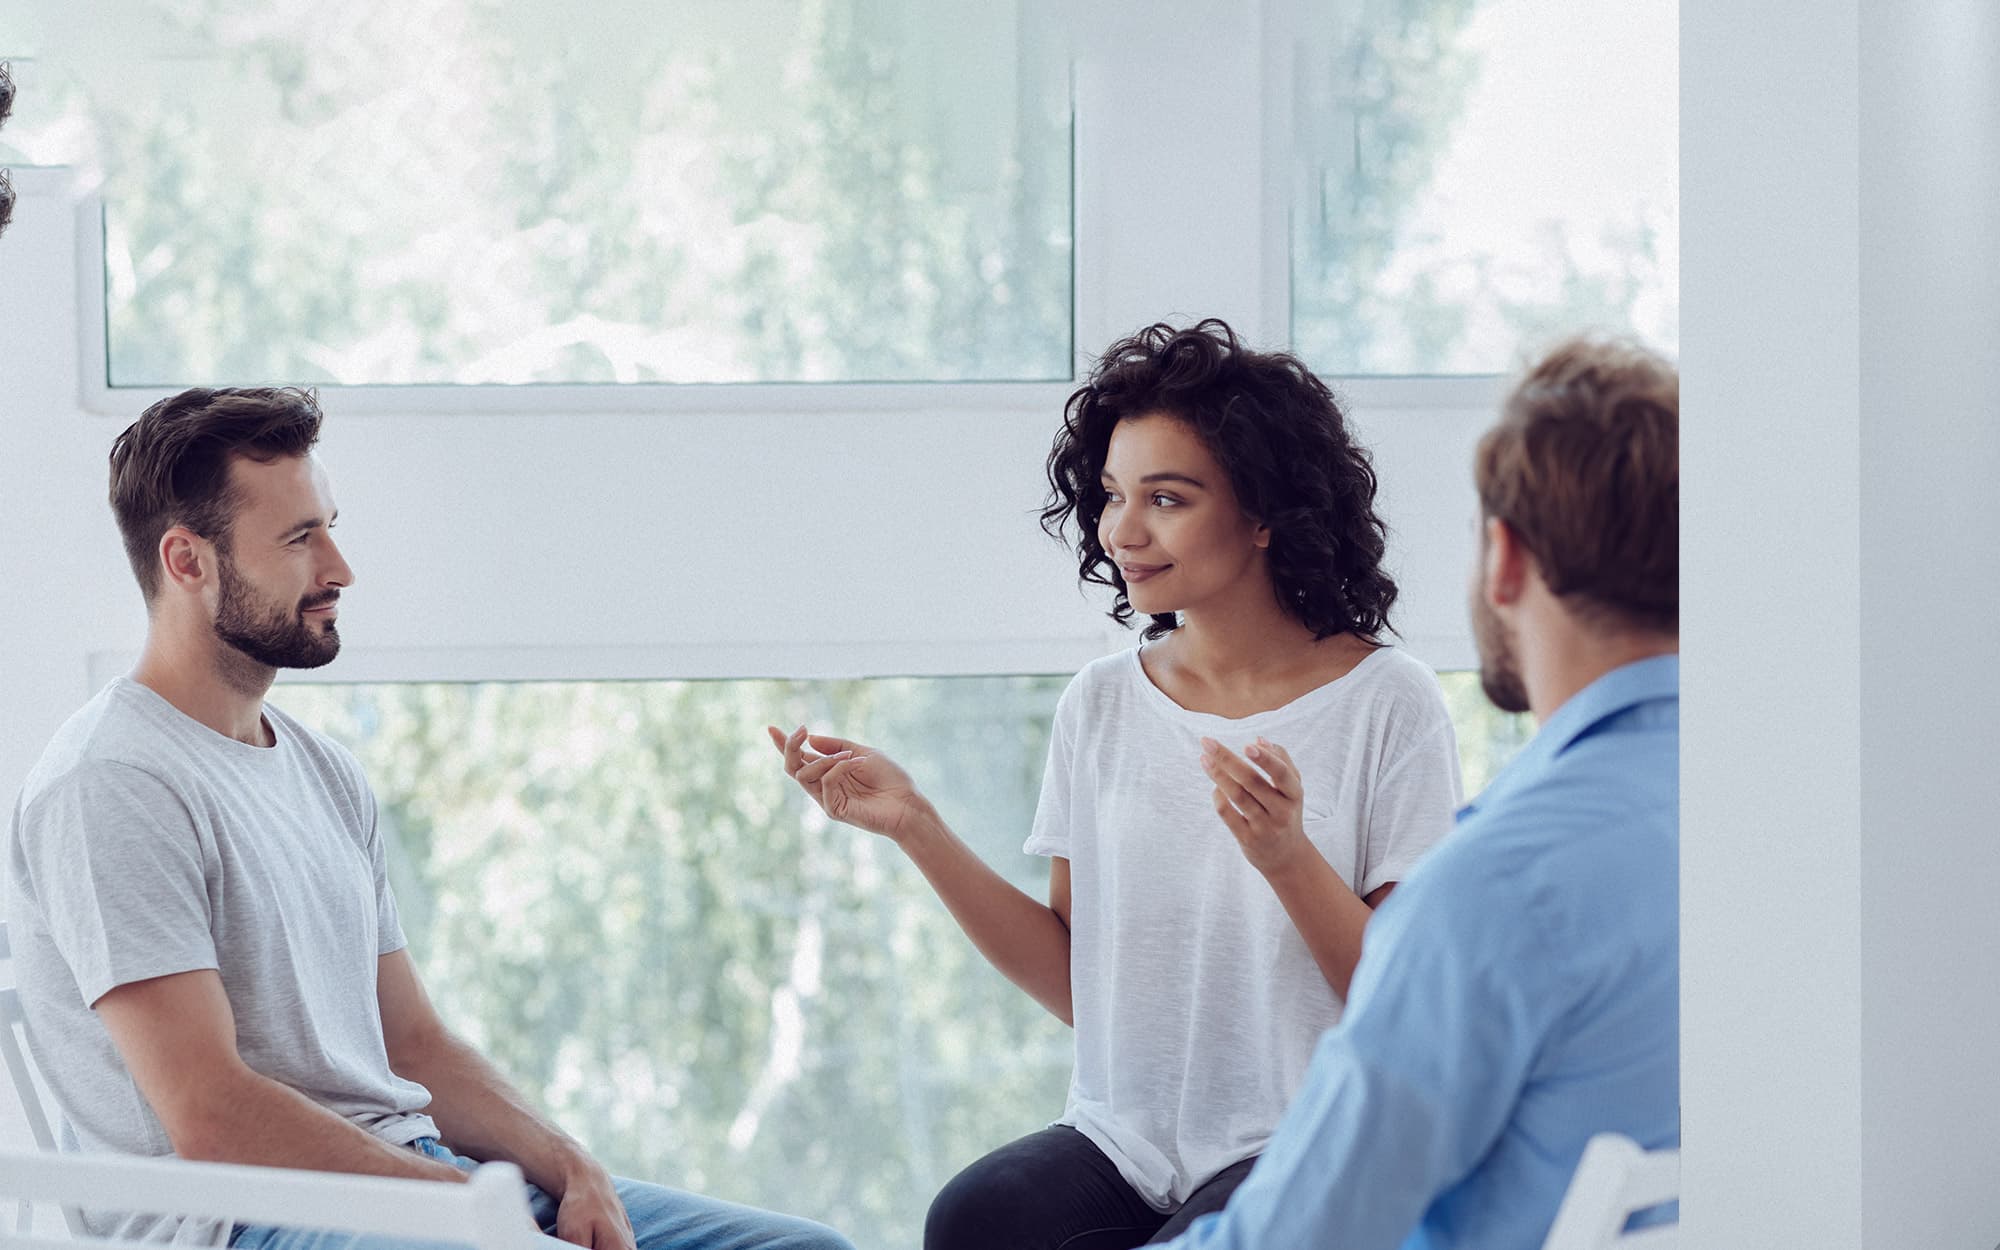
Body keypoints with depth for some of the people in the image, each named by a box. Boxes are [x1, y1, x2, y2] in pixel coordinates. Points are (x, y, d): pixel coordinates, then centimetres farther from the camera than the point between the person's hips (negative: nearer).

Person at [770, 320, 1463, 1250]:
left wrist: (1288, 859, -21)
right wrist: (914, 826, 3)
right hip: (1123, 1140, 4)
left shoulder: (1387, 703, -4)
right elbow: (1078, 984, 10)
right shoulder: (1102, 705, 10)